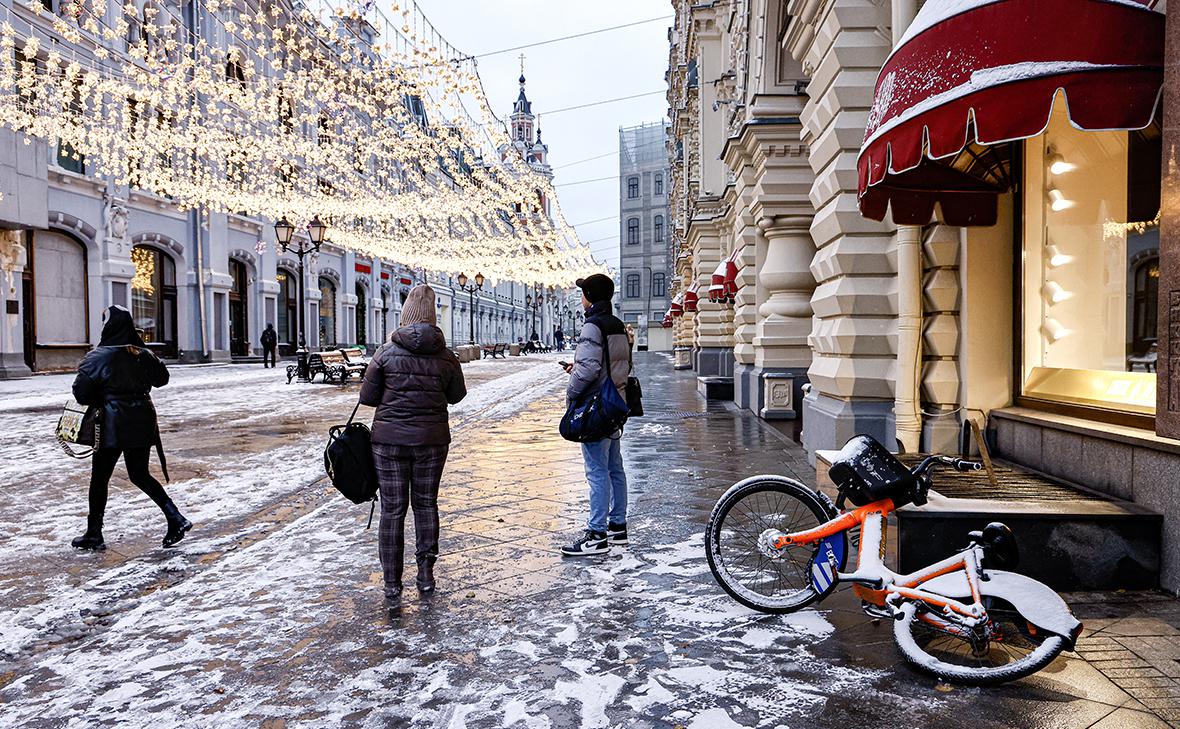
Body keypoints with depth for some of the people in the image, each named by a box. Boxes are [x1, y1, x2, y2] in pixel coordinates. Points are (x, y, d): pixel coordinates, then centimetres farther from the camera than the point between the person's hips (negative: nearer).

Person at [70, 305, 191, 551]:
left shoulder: (97, 357, -11)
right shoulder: (143, 354, 2)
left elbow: (81, 392, -11)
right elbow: (162, 378, 16)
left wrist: (100, 401, 7)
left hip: (114, 424, -5)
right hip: (143, 423, 5)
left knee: (100, 478, 10)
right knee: (139, 475, 16)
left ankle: (94, 534, 18)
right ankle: (176, 518, 4)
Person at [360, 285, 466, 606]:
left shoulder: (386, 352, -7)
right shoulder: (446, 356, -3)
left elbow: (367, 396, -1)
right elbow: (456, 395, 8)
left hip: (390, 438, -1)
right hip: (432, 438, 1)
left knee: (392, 509, 5)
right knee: (426, 503, 15)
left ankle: (392, 585, 7)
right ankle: (426, 573, 19)